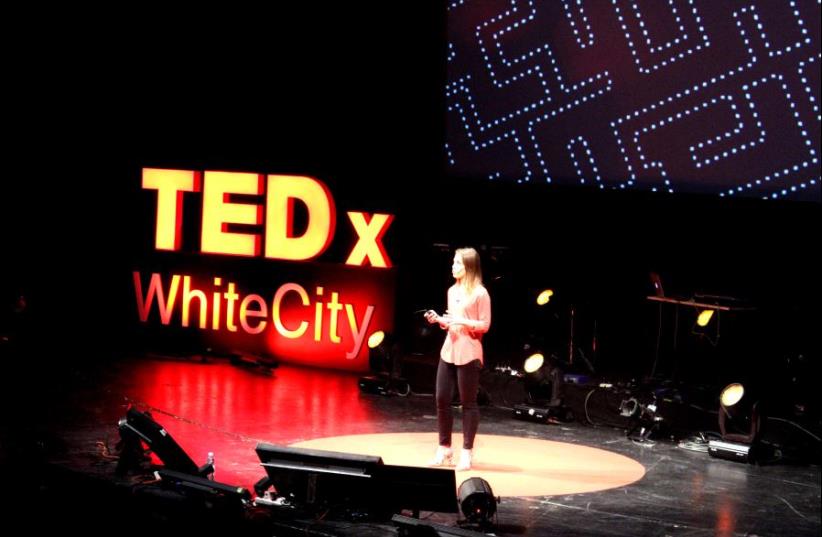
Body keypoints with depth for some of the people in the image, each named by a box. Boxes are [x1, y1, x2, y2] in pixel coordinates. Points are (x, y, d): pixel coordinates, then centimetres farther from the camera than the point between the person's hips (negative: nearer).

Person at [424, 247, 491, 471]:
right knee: (442, 400, 6)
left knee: (468, 403, -1)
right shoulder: (452, 291, 14)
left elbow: (485, 325, -10)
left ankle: (467, 452, 7)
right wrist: (438, 319, 3)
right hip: (448, 351, 7)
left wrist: (463, 321, -21)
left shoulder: (480, 293, -8)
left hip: (468, 355, -7)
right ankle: (444, 450, 16)